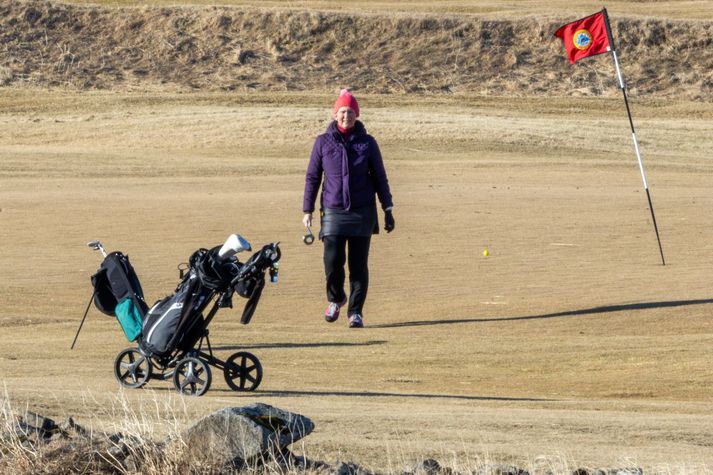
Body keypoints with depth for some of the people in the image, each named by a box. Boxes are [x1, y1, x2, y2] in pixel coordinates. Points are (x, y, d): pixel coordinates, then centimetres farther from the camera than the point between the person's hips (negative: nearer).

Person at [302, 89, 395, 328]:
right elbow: (312, 177, 8)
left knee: (359, 264, -1)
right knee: (332, 261, -10)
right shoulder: (323, 142, 3)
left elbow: (379, 177, 7)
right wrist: (307, 210, 5)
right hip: (333, 211, 0)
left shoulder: (367, 143, 3)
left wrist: (388, 210, 4)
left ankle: (356, 311, 10)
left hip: (363, 212, 0)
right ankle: (335, 299, 18)